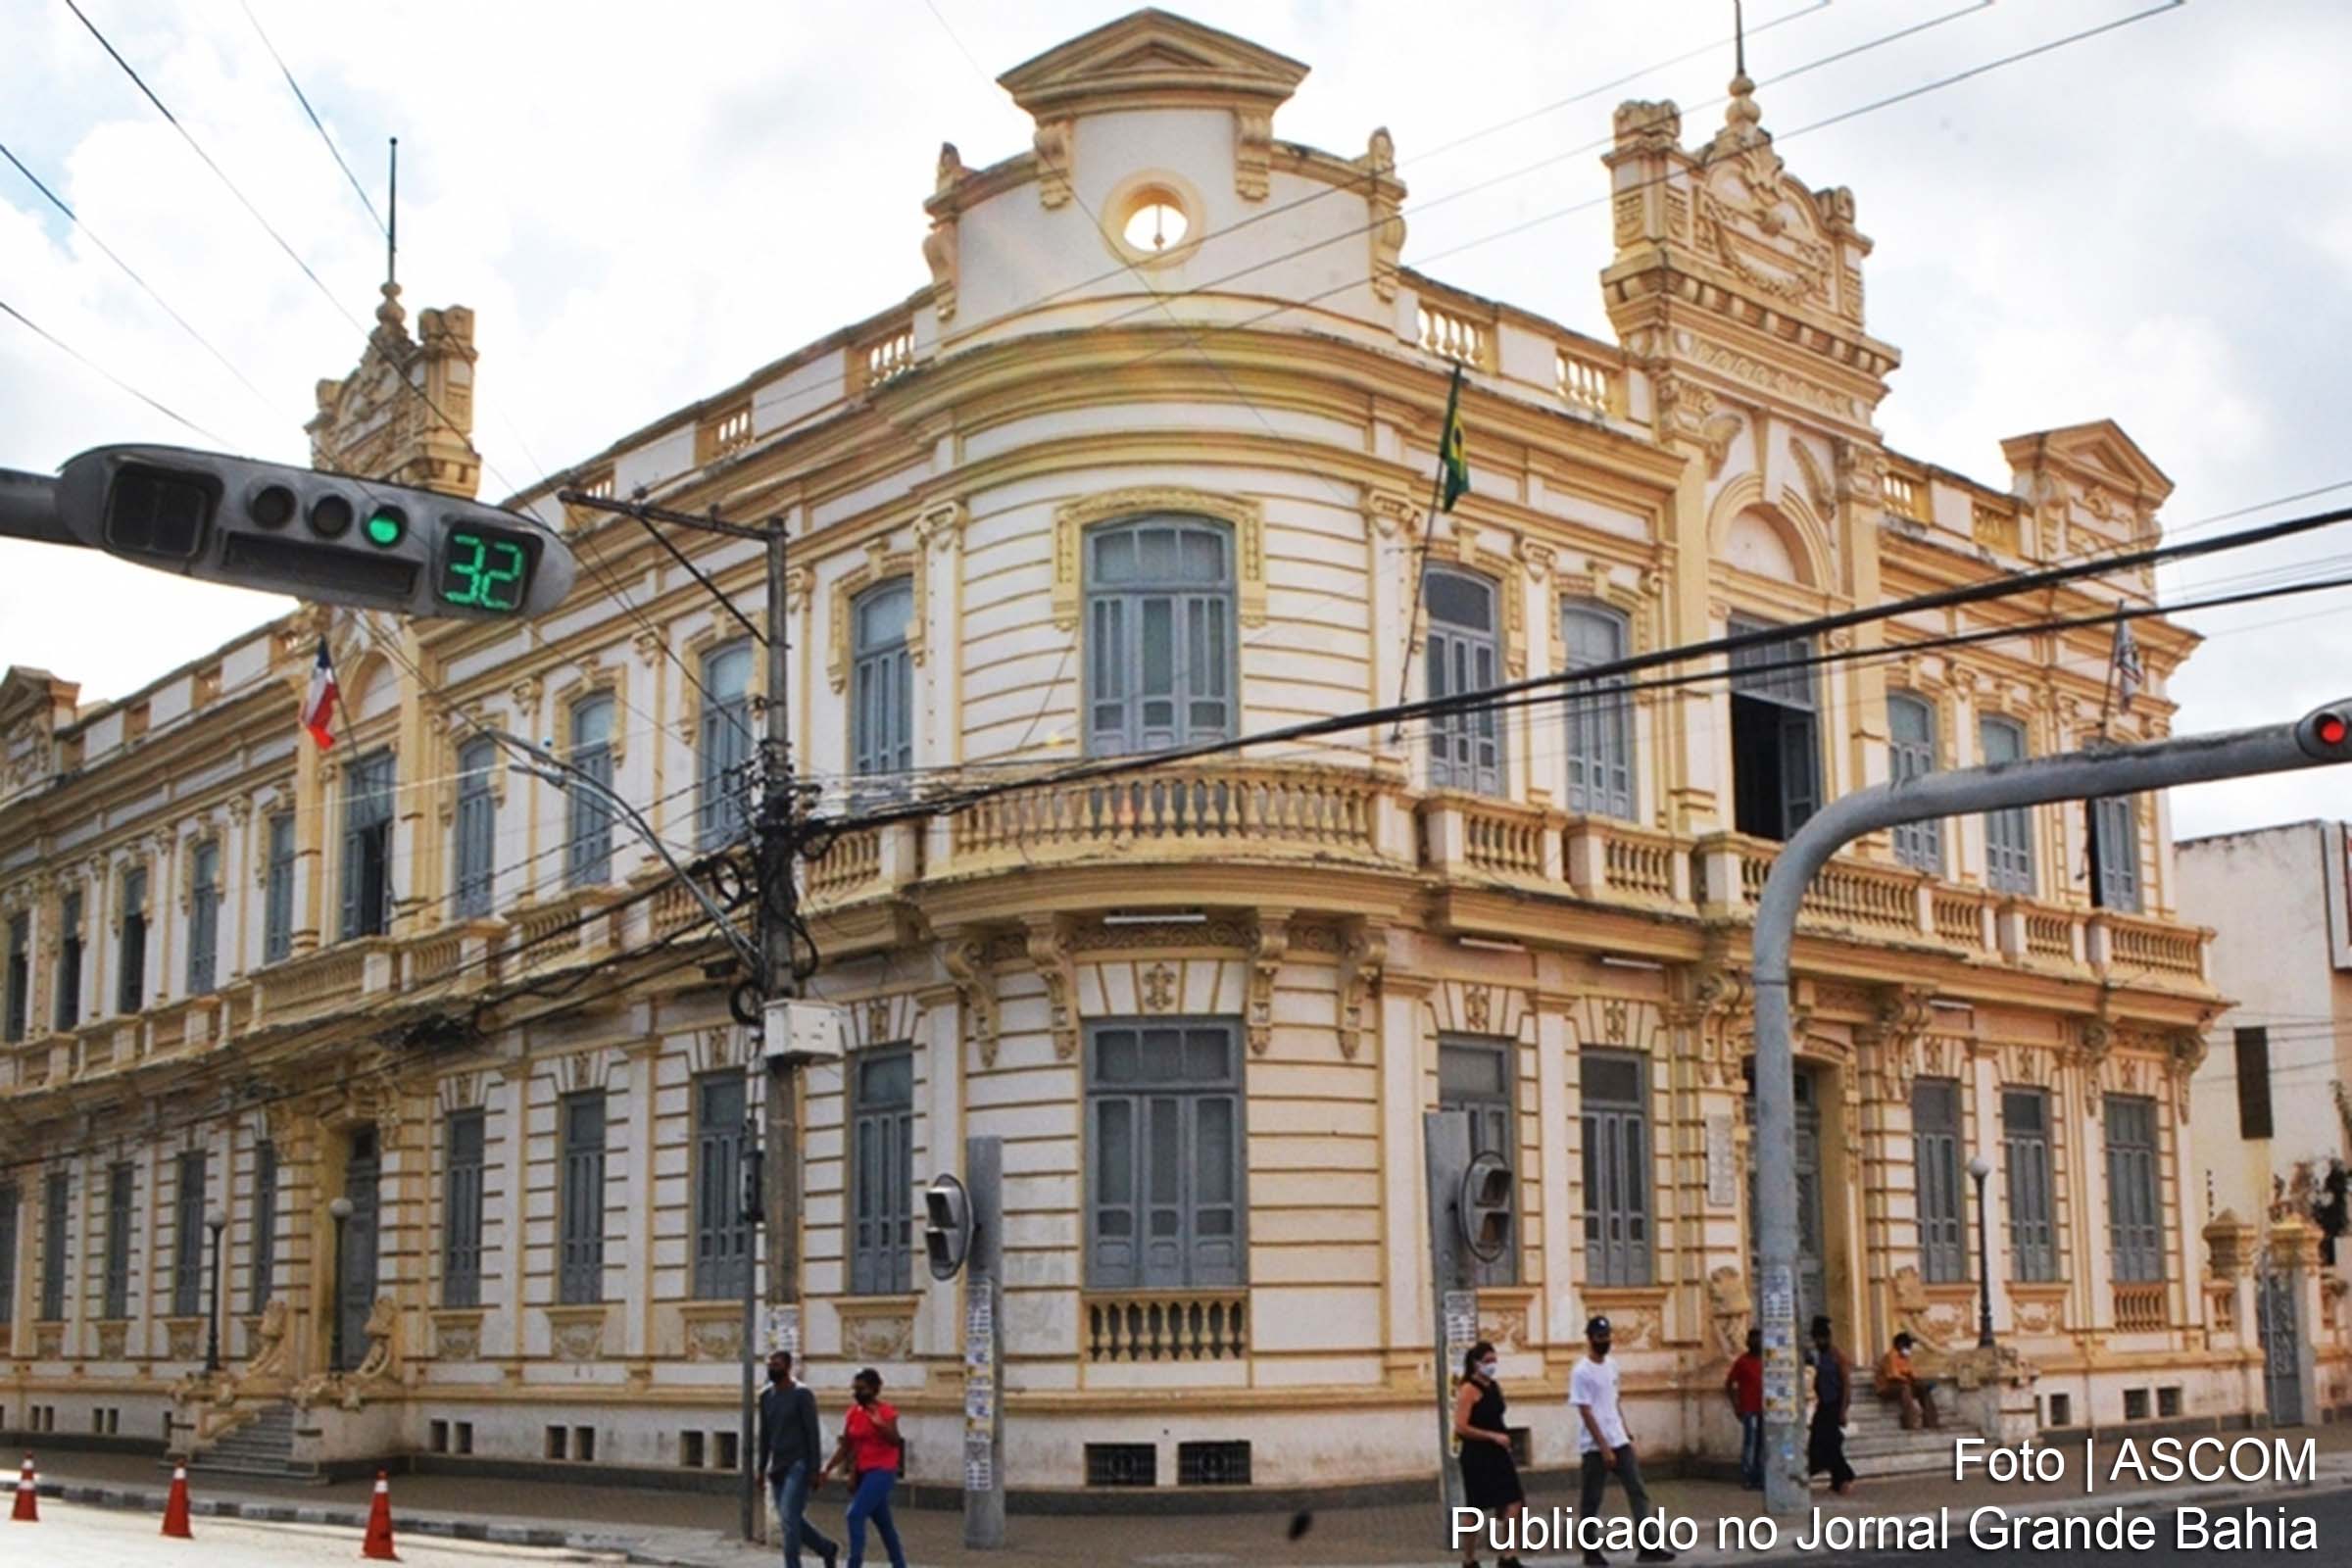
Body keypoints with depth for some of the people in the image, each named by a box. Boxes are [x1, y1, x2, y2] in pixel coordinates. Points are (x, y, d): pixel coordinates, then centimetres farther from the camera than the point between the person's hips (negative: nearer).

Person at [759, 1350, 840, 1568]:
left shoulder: (802, 1394, -11)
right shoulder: (765, 1395, 8)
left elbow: (813, 1433, -13)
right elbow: (764, 1434, 16)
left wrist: (814, 1470, -17)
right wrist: (762, 1467, 14)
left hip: (798, 1466, -7)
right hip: (777, 1467, 7)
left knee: (789, 1518, -15)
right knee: (792, 1519, 9)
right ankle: (827, 1549, 29)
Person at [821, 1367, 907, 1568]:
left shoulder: (885, 1412, -11)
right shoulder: (853, 1413, 7)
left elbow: (896, 1442, -24)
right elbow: (845, 1447, 11)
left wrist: (880, 1424, -39)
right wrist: (827, 1469, 2)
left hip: (881, 1471, -7)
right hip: (862, 1472, 7)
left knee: (856, 1515, -19)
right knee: (883, 1522, 15)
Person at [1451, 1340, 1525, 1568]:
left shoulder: (1495, 1387, 11)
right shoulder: (1468, 1390, -13)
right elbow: (1461, 1427, -20)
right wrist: (1493, 1436, -21)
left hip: (1498, 1454, 7)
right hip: (1476, 1455, -7)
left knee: (1514, 1504, -2)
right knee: (1476, 1510, 2)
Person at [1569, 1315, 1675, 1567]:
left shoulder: (1611, 1365, 9)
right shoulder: (1581, 1372, -14)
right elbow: (1586, 1413, -17)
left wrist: (1625, 1431, 14)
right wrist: (1604, 1447, -19)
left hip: (1620, 1442, 7)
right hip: (1595, 1447, -7)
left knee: (1638, 1491, 1)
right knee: (1591, 1500, 3)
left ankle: (1648, 1547, 1)